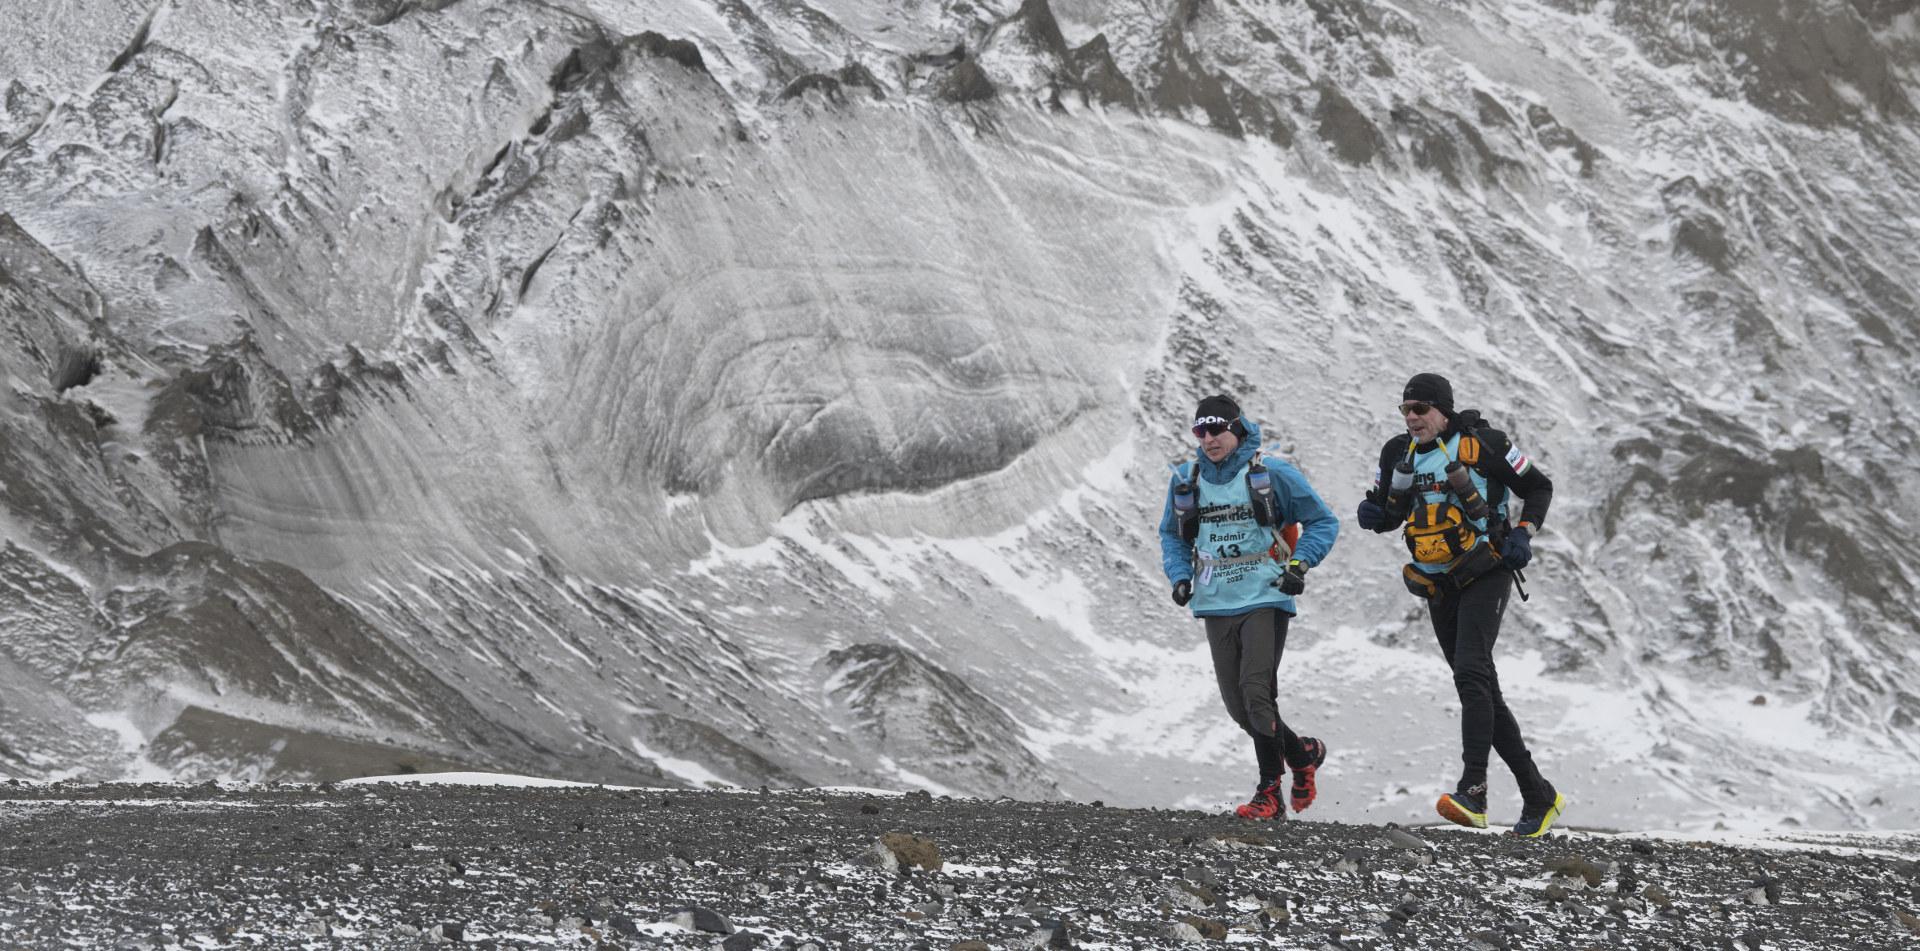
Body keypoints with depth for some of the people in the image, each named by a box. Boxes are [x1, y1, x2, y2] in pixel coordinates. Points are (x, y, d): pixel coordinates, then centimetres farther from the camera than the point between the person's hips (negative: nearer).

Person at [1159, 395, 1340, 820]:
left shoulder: (1271, 474, -5)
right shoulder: (1185, 481, 7)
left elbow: (1323, 521, 4)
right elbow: (1171, 534, 22)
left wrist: (1299, 566, -8)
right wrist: (1180, 576, 5)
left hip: (1265, 598, -5)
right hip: (1216, 605, 5)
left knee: (1256, 692, -17)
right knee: (1237, 705, 4)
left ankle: (1269, 790, -1)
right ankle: (1302, 753, 26)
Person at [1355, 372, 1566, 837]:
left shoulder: (1482, 443, -8)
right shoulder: (1398, 452, 7)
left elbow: (1538, 488, 1)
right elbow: (1387, 514, 17)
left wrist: (1523, 535, -13)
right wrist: (1373, 512, -6)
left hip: (1485, 575, -6)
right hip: (1439, 588, 6)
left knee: (1471, 673, -24)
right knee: (1484, 692, 7)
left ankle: (1473, 791, -33)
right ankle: (1539, 795, 16)